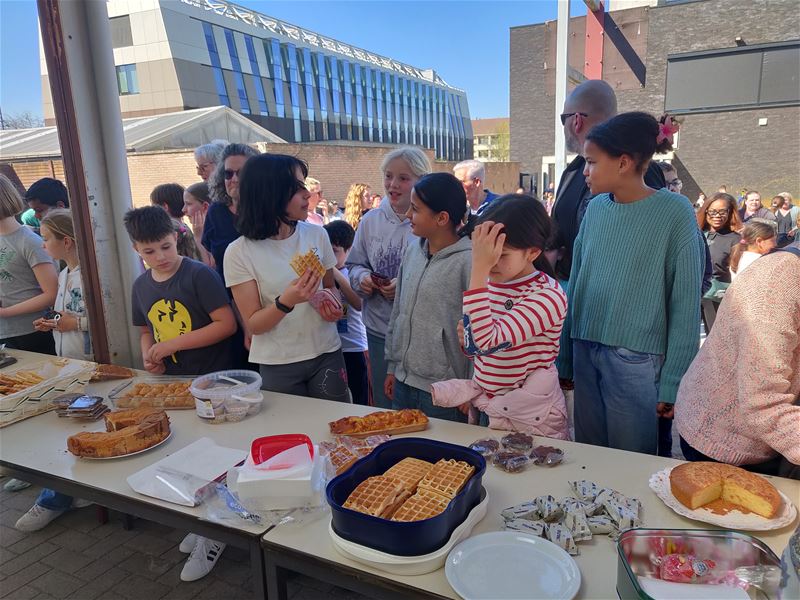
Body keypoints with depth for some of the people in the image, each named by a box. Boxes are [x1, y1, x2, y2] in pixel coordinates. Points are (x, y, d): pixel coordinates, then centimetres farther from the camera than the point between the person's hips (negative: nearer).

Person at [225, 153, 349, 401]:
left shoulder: (316, 235, -2)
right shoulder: (240, 252, -12)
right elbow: (253, 324, -11)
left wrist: (332, 306, -10)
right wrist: (286, 301, -29)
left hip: (326, 353, 3)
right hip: (278, 366, -2)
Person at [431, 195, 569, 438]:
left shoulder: (549, 296, -22)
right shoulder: (490, 283, -1)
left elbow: (487, 343, -34)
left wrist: (479, 270, -34)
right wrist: (467, 340, -11)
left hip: (532, 421, -6)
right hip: (486, 409, 6)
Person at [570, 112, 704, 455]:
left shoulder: (675, 212, -9)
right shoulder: (595, 208, 4)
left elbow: (685, 303, -8)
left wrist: (673, 382, -9)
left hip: (636, 359, -4)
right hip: (585, 351, 5)